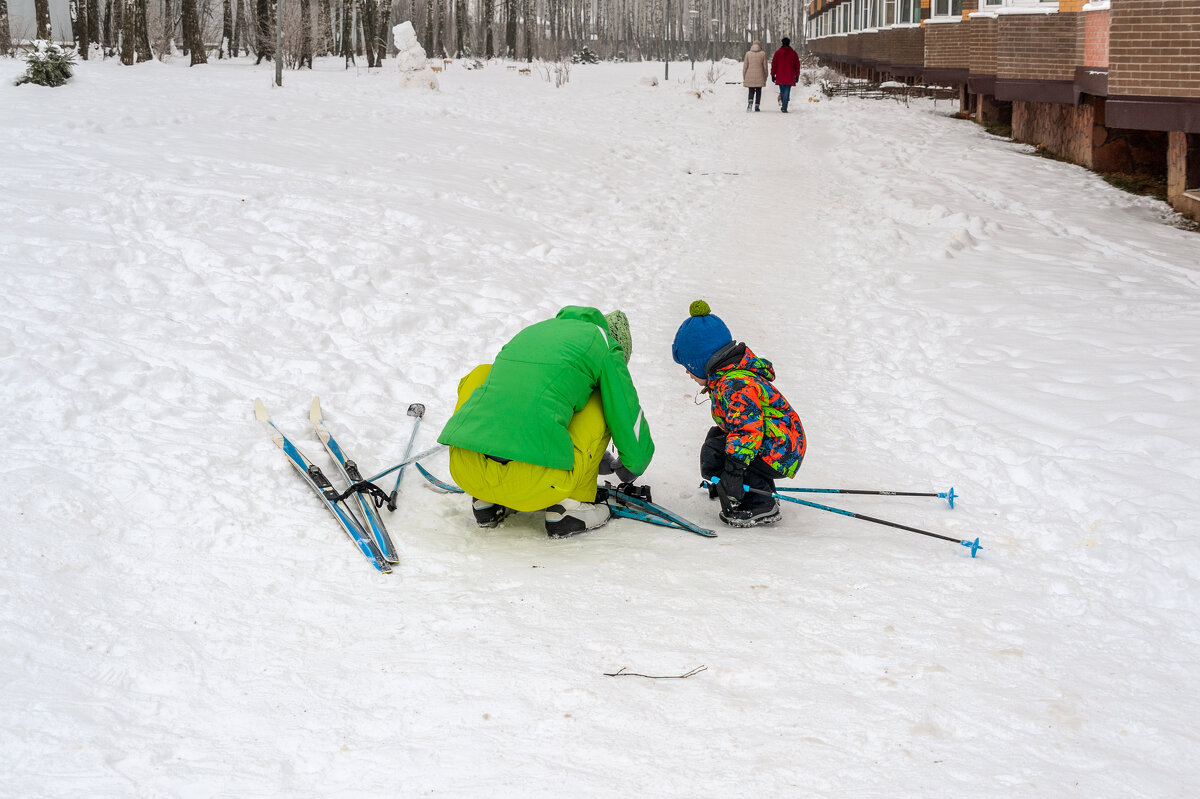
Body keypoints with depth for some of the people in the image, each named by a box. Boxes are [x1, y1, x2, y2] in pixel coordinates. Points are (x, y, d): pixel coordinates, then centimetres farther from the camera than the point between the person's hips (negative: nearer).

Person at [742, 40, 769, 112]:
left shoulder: (748, 53, 2)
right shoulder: (763, 54, 0)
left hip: (750, 76, 1)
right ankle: (757, 106, 7)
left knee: (751, 91, 7)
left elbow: (745, 66, 3)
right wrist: (765, 77, 11)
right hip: (759, 76, -1)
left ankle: (750, 102, -18)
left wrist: (744, 77, 9)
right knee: (758, 92, 10)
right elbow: (765, 66, 2)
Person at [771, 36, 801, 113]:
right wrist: (797, 75, 13)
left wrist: (773, 75, 8)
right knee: (787, 92, -3)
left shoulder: (777, 53, 2)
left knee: (782, 91, 14)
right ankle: (784, 108, -12)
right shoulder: (793, 53, 2)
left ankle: (784, 106, 20)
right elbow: (797, 65, 6)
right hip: (790, 77, -1)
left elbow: (773, 64, 3)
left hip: (780, 77, 1)